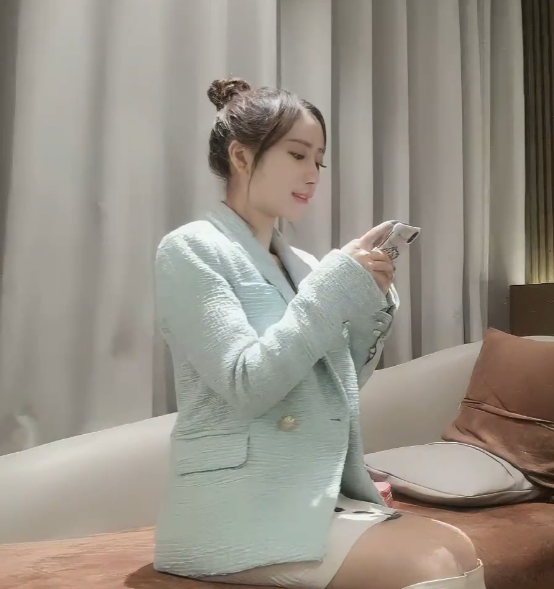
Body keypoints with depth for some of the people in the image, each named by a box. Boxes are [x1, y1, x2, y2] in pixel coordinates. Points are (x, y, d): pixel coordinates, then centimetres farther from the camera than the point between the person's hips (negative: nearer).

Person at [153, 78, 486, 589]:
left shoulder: (302, 264, 13)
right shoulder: (191, 250, -6)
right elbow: (247, 385, -18)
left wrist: (370, 302, 1)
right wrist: (338, 283, -16)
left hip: (324, 496, 6)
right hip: (240, 509, -6)